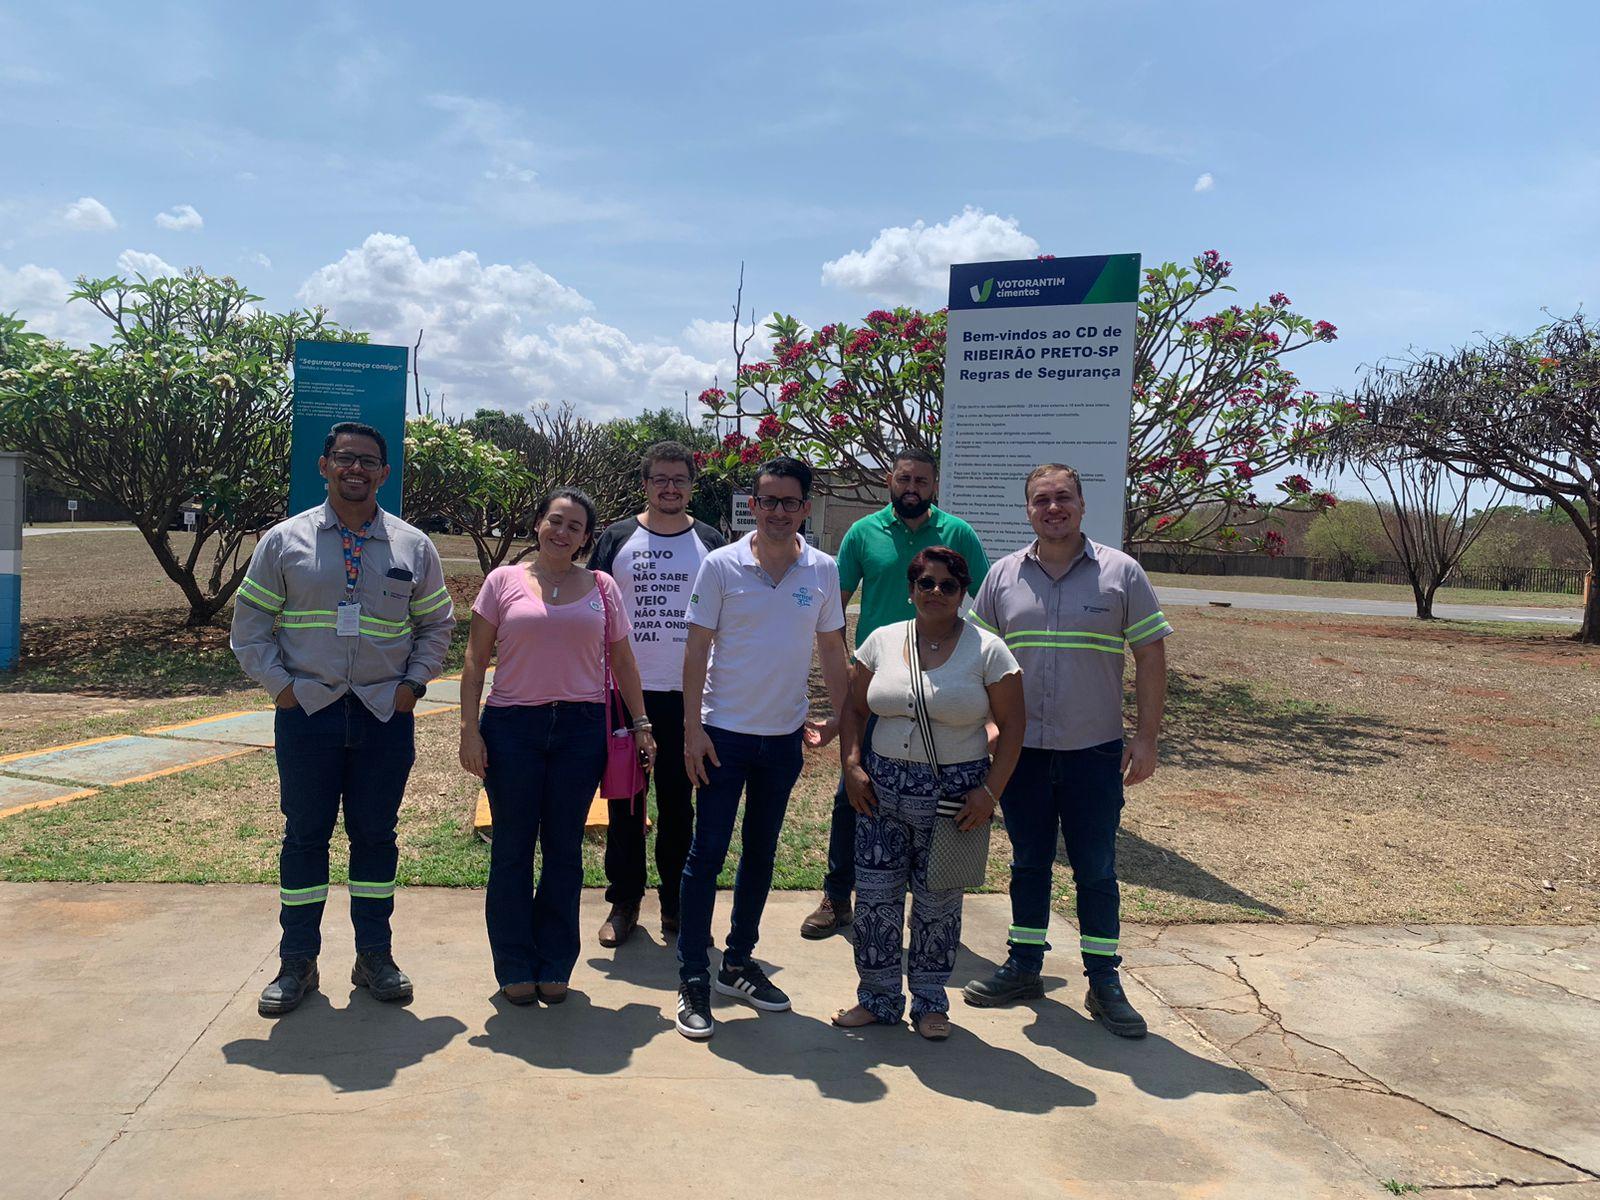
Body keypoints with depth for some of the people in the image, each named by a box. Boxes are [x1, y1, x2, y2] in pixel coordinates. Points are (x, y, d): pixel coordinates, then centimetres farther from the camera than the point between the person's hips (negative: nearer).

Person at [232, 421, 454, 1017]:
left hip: (386, 714, 1)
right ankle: (297, 963, 21)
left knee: (376, 835, 9)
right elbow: (249, 627, 5)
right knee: (304, 835, 7)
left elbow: (437, 625, 12)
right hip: (306, 711, -1)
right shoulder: (284, 541, 2)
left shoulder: (413, 546, 5)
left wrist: (413, 683, 0)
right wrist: (281, 685, -5)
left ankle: (375, 957, 23)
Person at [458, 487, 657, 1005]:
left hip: (580, 729, 1)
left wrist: (640, 723, 6)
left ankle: (555, 965, 22)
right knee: (512, 850, 6)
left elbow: (622, 659, 12)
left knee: (565, 850, 8)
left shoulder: (601, 587, 8)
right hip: (512, 725, -1)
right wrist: (469, 728, -4)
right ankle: (515, 967, 21)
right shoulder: (504, 581, 4)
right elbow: (475, 660, 3)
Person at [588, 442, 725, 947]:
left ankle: (676, 903, 21)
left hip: (687, 694, 0)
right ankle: (624, 901, 20)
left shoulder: (709, 542, 5)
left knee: (678, 801, 9)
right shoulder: (617, 538, 3)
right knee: (625, 800, 7)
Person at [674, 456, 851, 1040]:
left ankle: (739, 962, 29)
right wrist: (692, 728, -10)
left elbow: (832, 649, 9)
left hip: (785, 735, 3)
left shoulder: (822, 570, 0)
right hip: (724, 731, -3)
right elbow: (697, 650, -6)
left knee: (761, 853, 14)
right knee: (707, 853, 0)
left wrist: (838, 714, 3)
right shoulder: (721, 566, -8)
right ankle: (693, 979, 10)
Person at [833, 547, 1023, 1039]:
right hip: (881, 786, 3)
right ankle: (878, 998, 23)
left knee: (937, 902, 7)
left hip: (954, 791, -2)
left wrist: (989, 790, -12)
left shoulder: (987, 650, -4)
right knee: (874, 896, 6)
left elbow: (1012, 724, -4)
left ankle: (930, 1003, 26)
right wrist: (852, 766, -3)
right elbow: (855, 708, 10)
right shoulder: (882, 640, 4)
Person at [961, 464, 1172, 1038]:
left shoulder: (1121, 573, -1)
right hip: (1022, 750, 2)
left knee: (1096, 868, 7)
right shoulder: (1003, 576, 4)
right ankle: (1024, 967, 27)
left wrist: (1146, 738, -5)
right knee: (1028, 862, 14)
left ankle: (1104, 983, 19)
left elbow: (1150, 658, 0)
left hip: (1095, 752, -2)